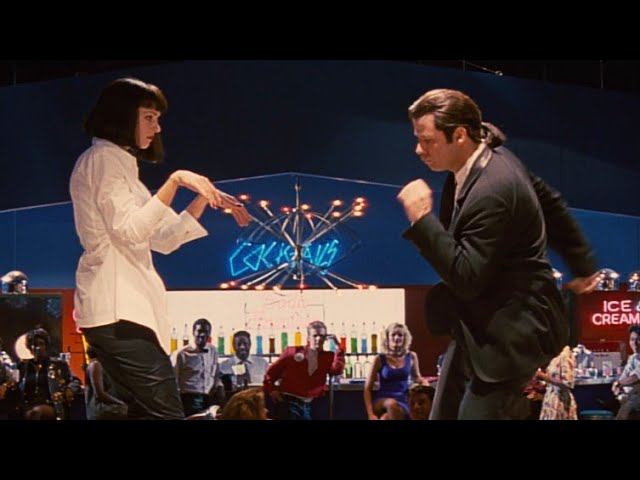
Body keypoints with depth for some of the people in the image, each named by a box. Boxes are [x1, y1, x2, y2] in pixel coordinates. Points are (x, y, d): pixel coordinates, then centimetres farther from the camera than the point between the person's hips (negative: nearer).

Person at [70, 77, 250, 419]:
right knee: (166, 414, -16)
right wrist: (175, 181, -17)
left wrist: (205, 197, 15)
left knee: (147, 412, 6)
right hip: (117, 308, -10)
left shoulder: (119, 162, 25)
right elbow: (129, 230, -17)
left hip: (123, 307, 10)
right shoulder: (103, 159, -4)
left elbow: (163, 240, 23)